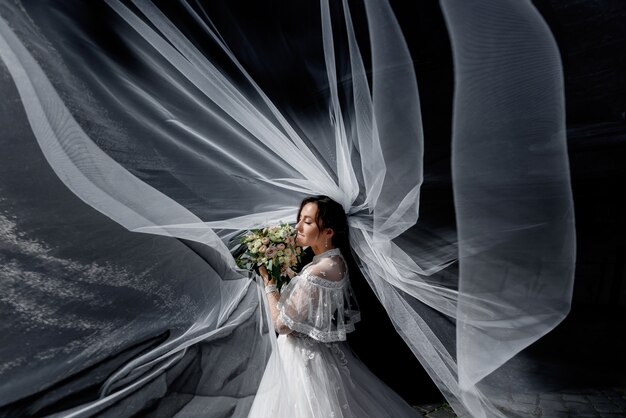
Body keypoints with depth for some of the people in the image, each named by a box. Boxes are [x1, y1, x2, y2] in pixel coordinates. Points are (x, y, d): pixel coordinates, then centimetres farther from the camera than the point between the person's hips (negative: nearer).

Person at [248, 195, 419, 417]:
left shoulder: (316, 273, -31)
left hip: (305, 359, -8)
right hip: (324, 351, 8)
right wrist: (283, 282, 2)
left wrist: (269, 283, -12)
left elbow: (282, 324, -21)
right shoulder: (336, 261, -4)